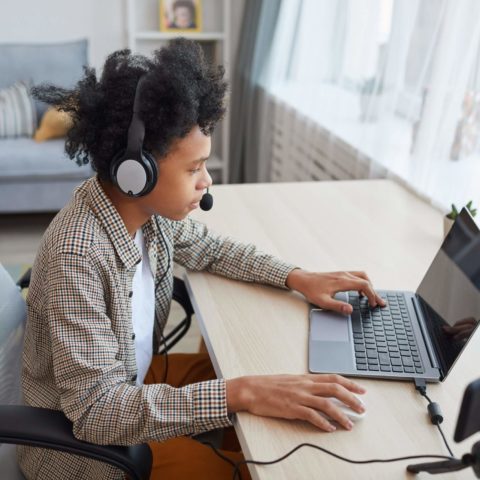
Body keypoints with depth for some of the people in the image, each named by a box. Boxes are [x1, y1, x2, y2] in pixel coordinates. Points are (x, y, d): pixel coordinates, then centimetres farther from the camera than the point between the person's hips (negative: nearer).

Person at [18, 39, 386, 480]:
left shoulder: (147, 206, -13)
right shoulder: (77, 257, -35)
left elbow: (207, 248, 7)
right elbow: (94, 411, -35)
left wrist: (298, 277, -6)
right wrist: (239, 393, -42)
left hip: (133, 382, 7)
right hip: (79, 437, -6)